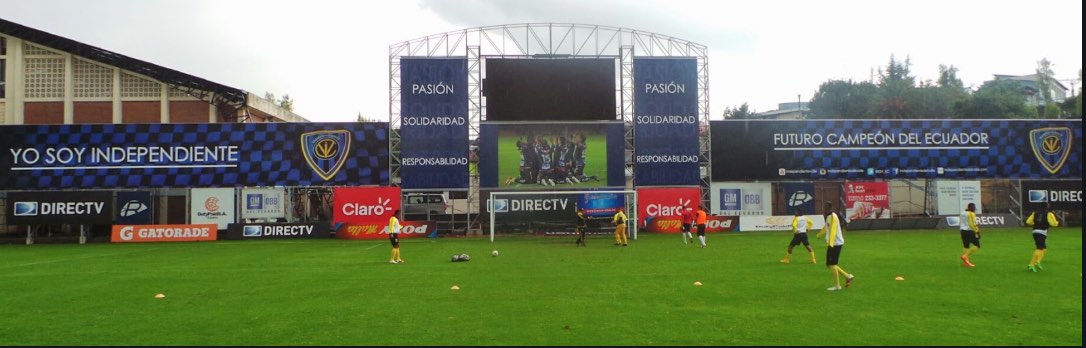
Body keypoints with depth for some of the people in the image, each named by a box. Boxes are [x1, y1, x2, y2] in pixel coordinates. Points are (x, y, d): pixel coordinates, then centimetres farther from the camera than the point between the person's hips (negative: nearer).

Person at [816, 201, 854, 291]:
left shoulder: (833, 217, -15)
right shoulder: (828, 217, 15)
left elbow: (833, 230, -28)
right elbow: (825, 228, 34)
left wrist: (830, 243, -38)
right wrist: (819, 235, 51)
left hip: (835, 244, -9)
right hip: (832, 244, 9)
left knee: (832, 264, -6)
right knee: (829, 265, 11)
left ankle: (837, 285, 1)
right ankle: (848, 276, 16)